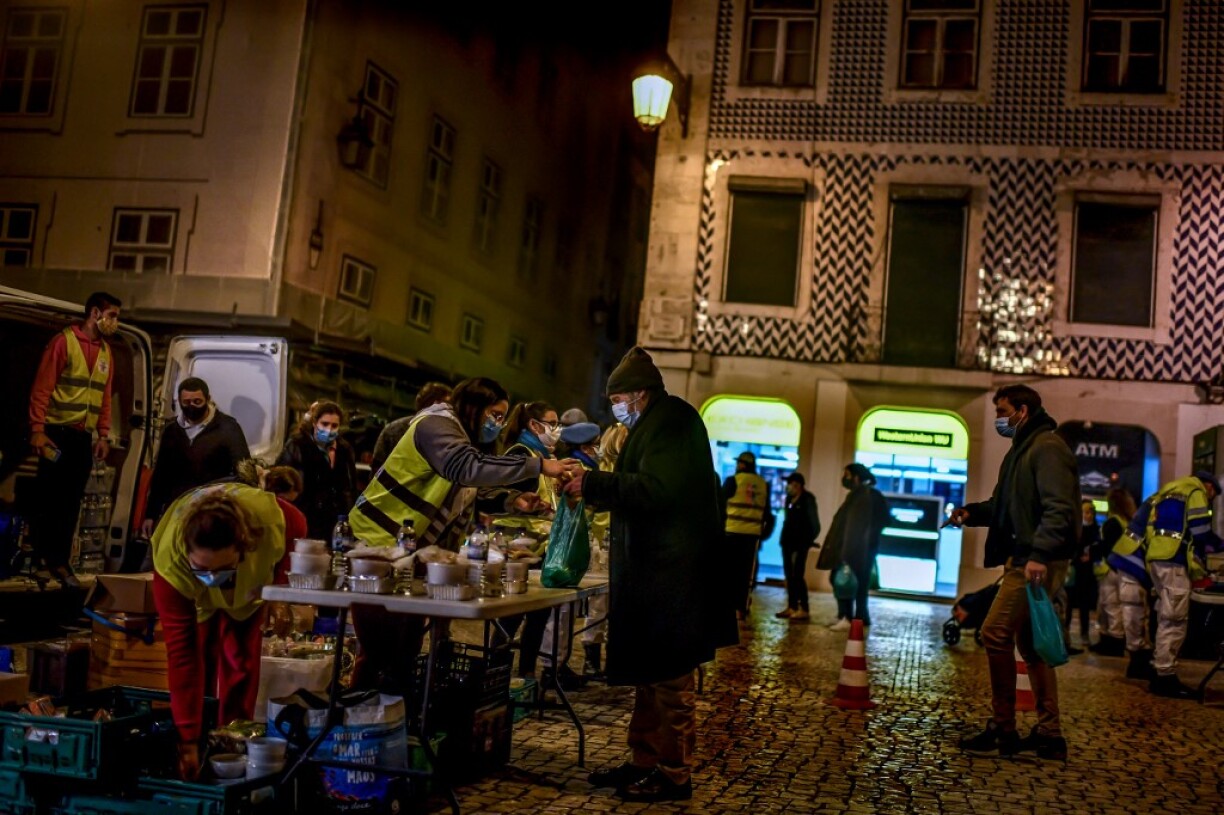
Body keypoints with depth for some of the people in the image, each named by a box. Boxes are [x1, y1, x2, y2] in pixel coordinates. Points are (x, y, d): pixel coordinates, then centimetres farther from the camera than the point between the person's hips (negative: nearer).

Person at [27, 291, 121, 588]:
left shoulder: (106, 352, 13)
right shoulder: (63, 341, -5)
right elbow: (41, 388, -8)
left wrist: (103, 435, 7)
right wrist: (37, 429, -14)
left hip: (84, 437, 5)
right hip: (57, 433, -5)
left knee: (71, 501, 6)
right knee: (47, 497, 0)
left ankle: (59, 561, 12)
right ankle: (36, 558, 10)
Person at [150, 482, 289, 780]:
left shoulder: (269, 520, -44)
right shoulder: (169, 565, -44)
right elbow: (181, 653, -40)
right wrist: (188, 739, -38)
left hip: (249, 587, 1)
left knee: (240, 663, -8)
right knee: (198, 659, -11)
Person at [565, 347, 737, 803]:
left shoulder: (670, 422, -12)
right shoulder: (660, 424, 19)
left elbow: (654, 490, -24)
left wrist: (592, 484, -19)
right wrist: (596, 491, 17)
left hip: (670, 575, -11)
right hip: (655, 572, 11)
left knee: (669, 679, -3)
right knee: (649, 675, 15)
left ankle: (675, 776, 6)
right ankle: (645, 762, 24)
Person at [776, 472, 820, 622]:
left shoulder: (807, 499, -8)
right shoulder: (789, 499, 14)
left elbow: (814, 522, -9)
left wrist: (808, 540, -11)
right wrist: (784, 537, 9)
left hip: (800, 543, -8)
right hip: (788, 541, 8)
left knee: (797, 575, -10)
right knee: (789, 575, 8)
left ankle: (804, 610, -8)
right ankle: (792, 607, 14)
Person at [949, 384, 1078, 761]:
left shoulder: (1047, 448, -11)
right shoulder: (1023, 448, 21)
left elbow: (1059, 509, -22)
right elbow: (1006, 506, 26)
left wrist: (1039, 554, -31)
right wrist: (971, 512, 9)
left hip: (1037, 563, -11)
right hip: (1025, 559, 11)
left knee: (995, 633, -12)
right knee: (1029, 644, 12)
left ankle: (1003, 730, -3)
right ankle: (1049, 733, 18)